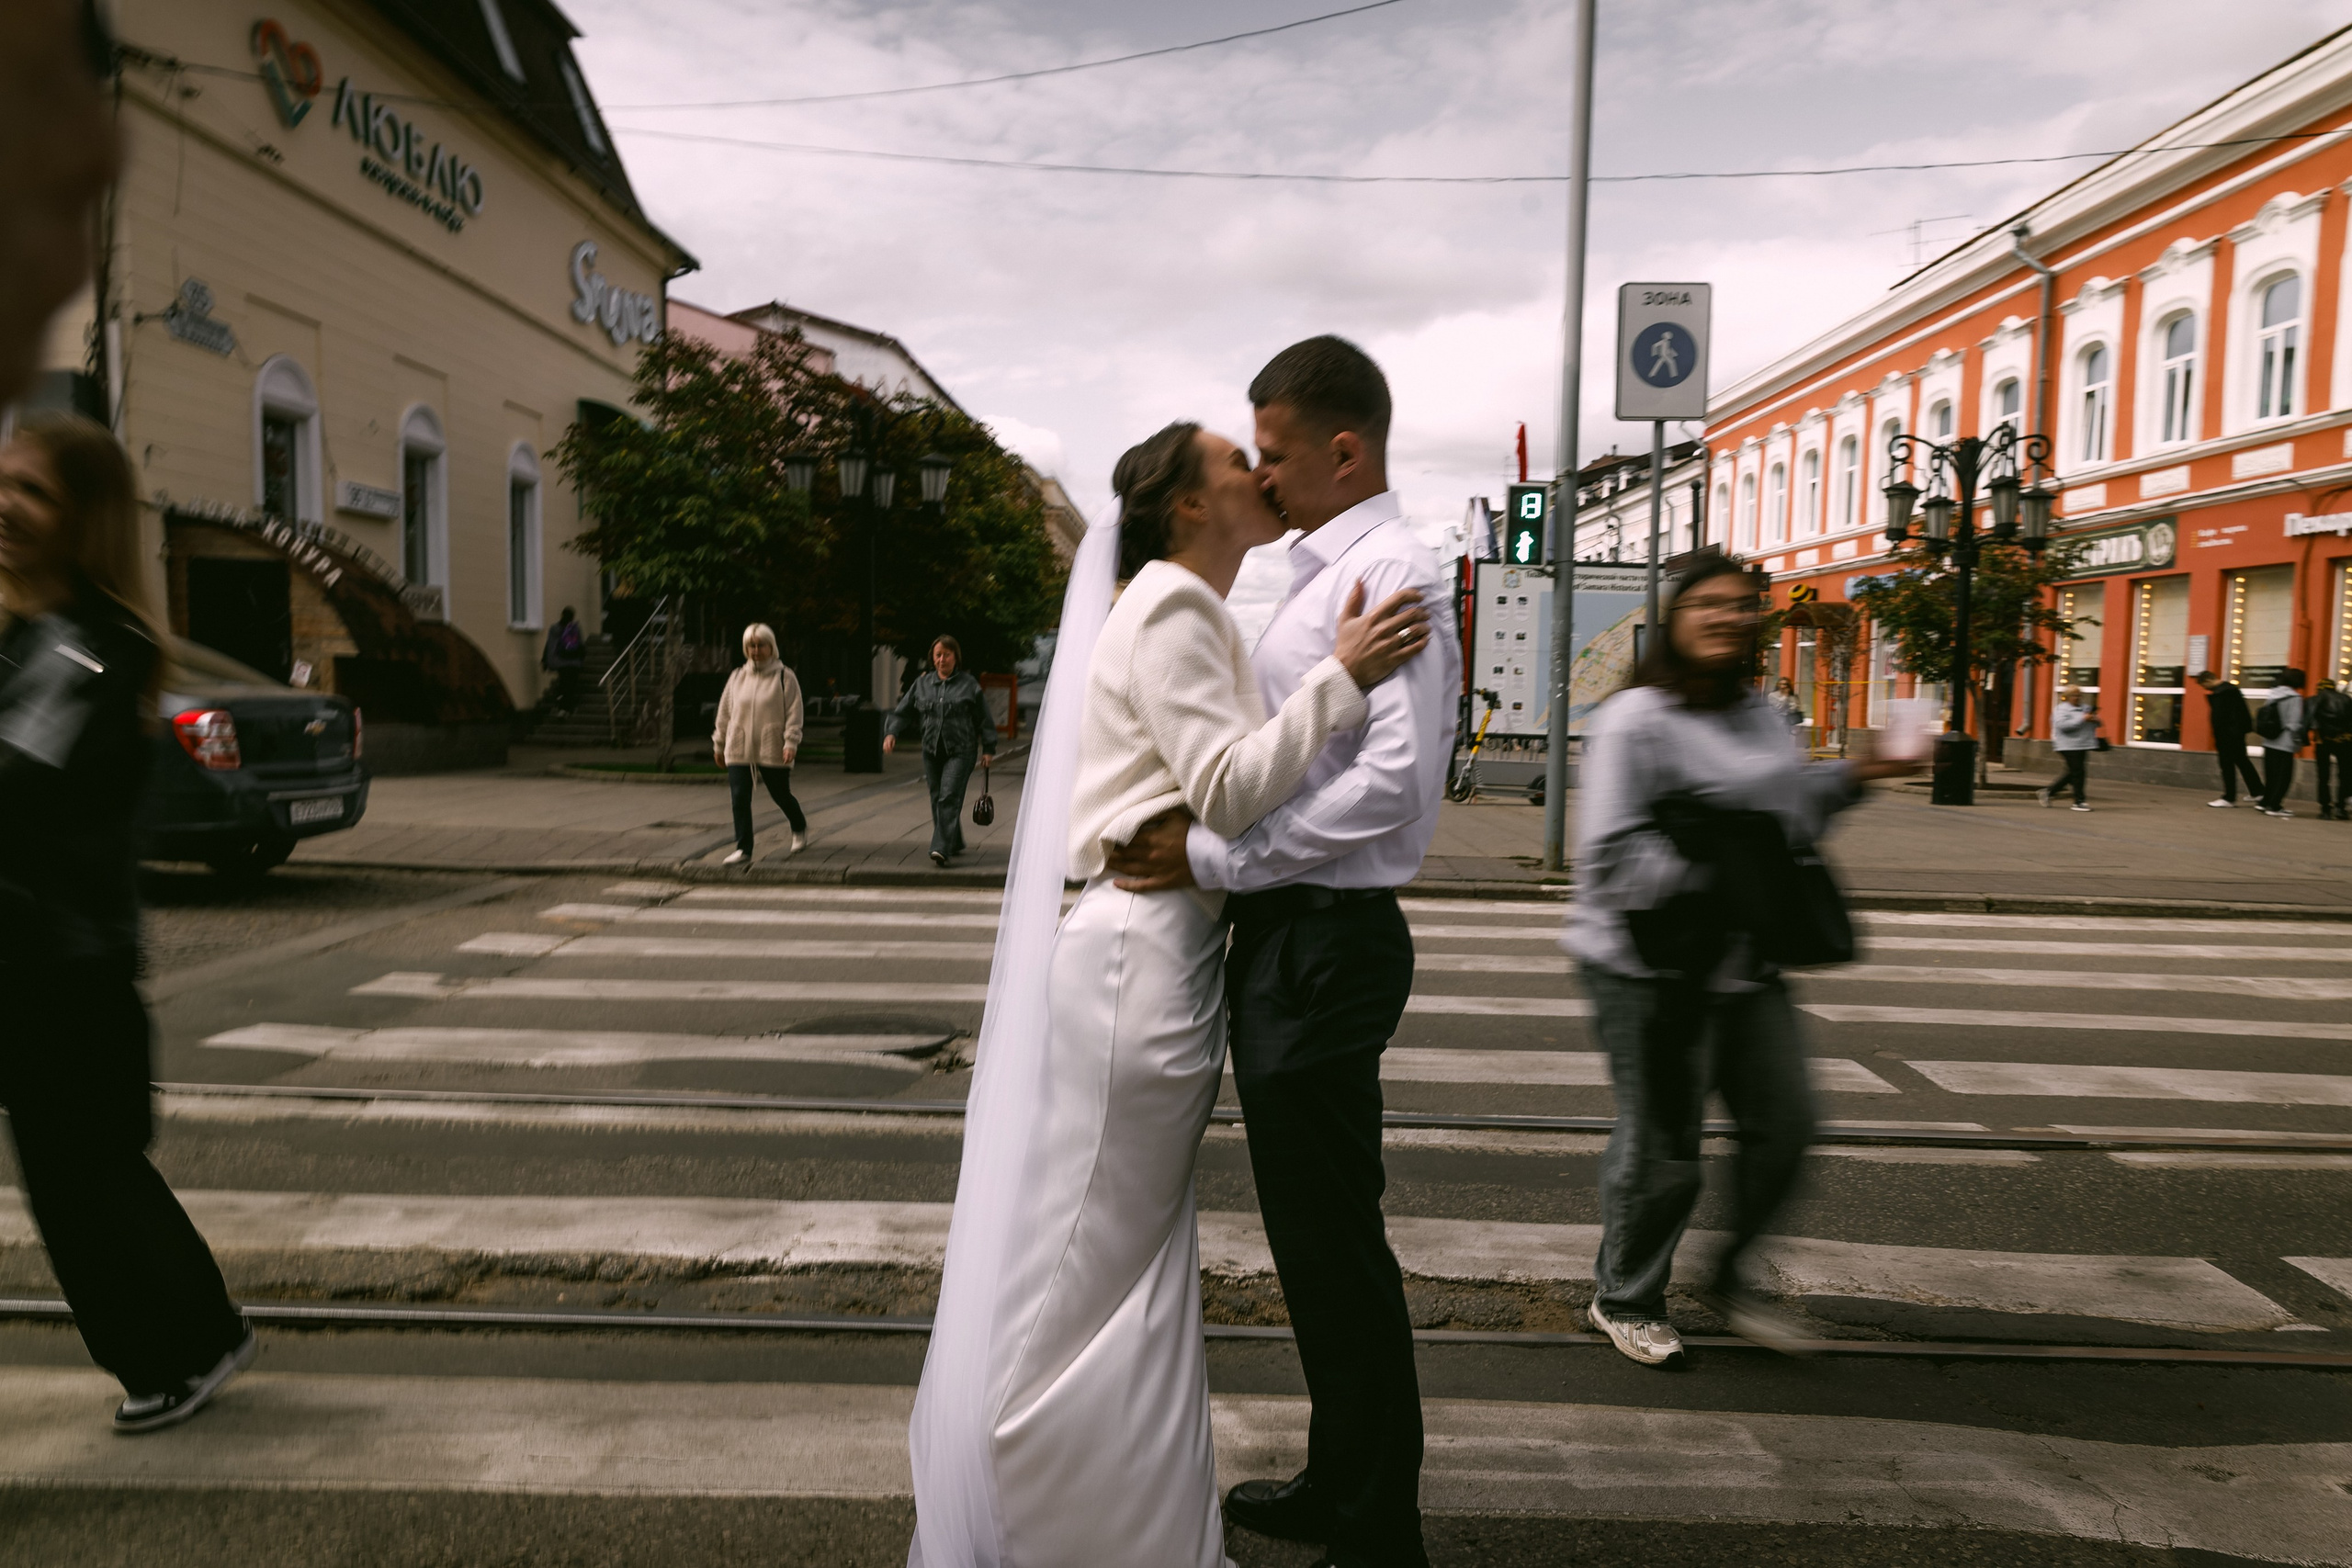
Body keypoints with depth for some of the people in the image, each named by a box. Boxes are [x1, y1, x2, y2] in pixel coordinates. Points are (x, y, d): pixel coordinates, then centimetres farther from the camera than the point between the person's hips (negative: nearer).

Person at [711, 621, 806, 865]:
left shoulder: (785, 677, -3)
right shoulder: (737, 677, 9)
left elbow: (794, 712, -6)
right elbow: (725, 711, 14)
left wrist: (791, 742, -15)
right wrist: (719, 744, 15)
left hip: (773, 749, -3)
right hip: (739, 749, 3)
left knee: (780, 795, 7)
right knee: (739, 797, -5)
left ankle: (800, 829, 37)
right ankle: (743, 848, 3)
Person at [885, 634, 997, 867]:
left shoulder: (968, 685, 3)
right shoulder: (922, 683, 11)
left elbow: (984, 719, 6)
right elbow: (903, 711, 14)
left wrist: (988, 748, 3)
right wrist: (892, 733, -2)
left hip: (960, 751, -4)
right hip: (931, 751, 4)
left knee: (949, 798, -16)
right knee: (937, 800, 8)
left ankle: (942, 848, -22)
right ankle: (955, 845, 25)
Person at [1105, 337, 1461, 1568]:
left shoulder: (1390, 572, -14)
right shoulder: (1322, 576, 16)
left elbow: (1392, 782, -25)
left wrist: (1211, 857, -22)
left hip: (1326, 943, -10)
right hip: (1290, 932, 10)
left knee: (1333, 1241, 1)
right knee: (1314, 1235, 19)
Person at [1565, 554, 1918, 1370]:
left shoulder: (1761, 716, 13)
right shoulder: (1634, 722, -13)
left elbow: (1791, 812, 25)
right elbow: (1610, 854, -19)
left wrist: (1853, 776, 11)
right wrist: (1712, 879, -26)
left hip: (1744, 962, 8)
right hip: (1652, 968, -8)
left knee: (1784, 1122, 10)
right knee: (1660, 1148, 3)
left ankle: (1729, 1278, 32)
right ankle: (1623, 1300, 26)